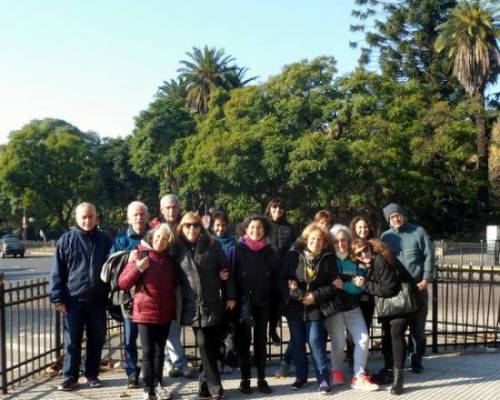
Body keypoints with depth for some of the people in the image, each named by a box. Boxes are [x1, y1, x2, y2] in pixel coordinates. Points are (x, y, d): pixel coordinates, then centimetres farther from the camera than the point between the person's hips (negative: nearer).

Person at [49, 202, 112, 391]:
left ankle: (92, 374, 23)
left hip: (98, 300, 2)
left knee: (97, 340, 9)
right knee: (72, 341, 5)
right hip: (73, 300, -2)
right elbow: (57, 272, 0)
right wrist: (58, 298, -6)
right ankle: (70, 376, 15)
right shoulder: (66, 240, 0)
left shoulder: (105, 240, 6)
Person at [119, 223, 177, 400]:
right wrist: (138, 268, -19)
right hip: (145, 312, -4)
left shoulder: (169, 260, 8)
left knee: (160, 351, 14)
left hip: (165, 313, 4)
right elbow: (123, 283, -8)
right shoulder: (139, 255, -4)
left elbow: (174, 284, 23)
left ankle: (158, 385, 28)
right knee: (148, 352, 0)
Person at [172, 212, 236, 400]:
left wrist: (230, 296, 0)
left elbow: (226, 270, 1)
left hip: (213, 304, 0)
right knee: (204, 346, -2)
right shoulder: (178, 249, 3)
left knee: (211, 346, 5)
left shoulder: (212, 245, -1)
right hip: (193, 306, 0)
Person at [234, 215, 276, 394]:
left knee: (261, 340, 8)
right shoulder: (239, 249, -3)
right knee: (244, 340, 5)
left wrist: (274, 301, 2)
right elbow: (233, 274, -6)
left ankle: (261, 379, 15)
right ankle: (245, 379, 13)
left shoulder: (269, 251, 5)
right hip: (243, 301, -2)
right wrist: (234, 299, -13)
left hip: (263, 302, 2)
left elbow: (274, 277, 7)